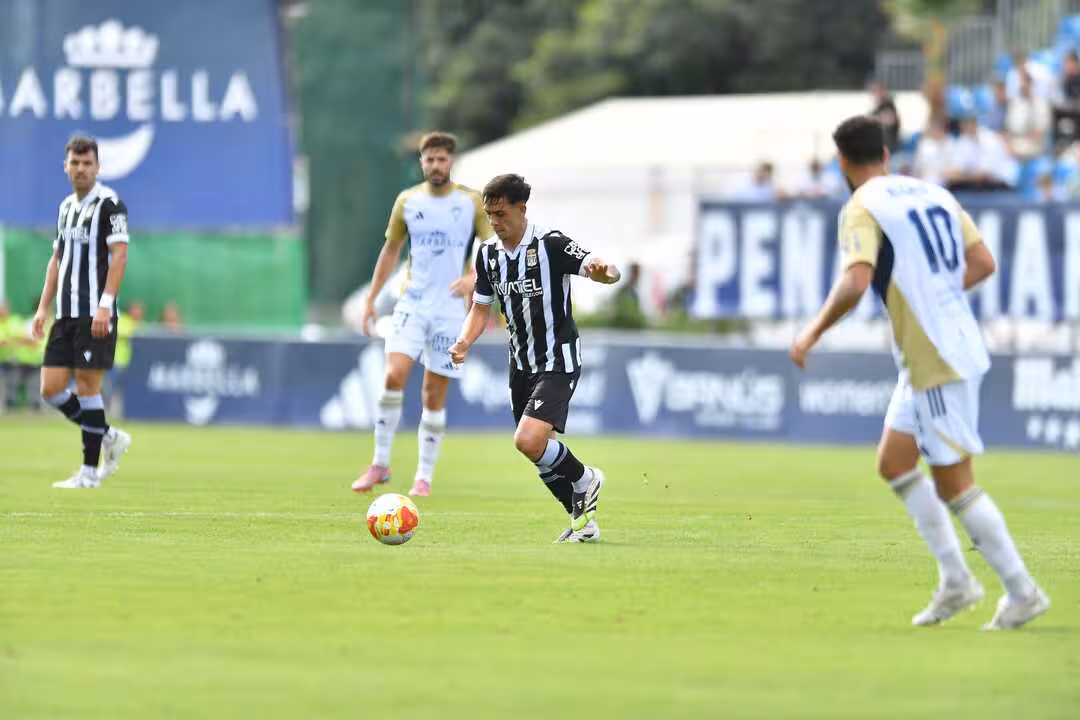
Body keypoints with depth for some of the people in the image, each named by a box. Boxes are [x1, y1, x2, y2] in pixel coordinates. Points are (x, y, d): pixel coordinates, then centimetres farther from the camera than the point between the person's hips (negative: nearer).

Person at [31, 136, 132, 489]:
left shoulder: (109, 203, -6)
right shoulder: (66, 207, 17)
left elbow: (119, 255, -14)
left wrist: (105, 304, -21)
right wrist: (43, 308, 16)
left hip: (95, 313, -8)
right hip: (66, 313, 8)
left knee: (87, 386, -7)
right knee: (51, 388, 2)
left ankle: (89, 472, -1)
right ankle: (109, 437, 19)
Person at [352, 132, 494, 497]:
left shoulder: (471, 202, -1)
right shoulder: (407, 202, 5)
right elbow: (391, 250, 15)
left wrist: (474, 276, -20)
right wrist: (371, 298, 11)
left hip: (450, 310, -1)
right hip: (411, 305, 1)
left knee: (434, 394, 1)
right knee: (394, 375, -18)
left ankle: (424, 477, 10)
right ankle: (380, 463, -10)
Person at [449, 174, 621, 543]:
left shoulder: (550, 244, -17)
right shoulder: (489, 253, 3)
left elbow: (609, 272, -23)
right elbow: (481, 308, 11)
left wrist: (602, 271, -47)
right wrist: (464, 342, -9)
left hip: (557, 362, -7)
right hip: (520, 363, 7)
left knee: (528, 441, -22)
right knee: (542, 452, 10)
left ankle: (584, 481, 5)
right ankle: (584, 520, 28)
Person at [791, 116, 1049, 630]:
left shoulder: (862, 208, -12)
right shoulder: (933, 194, 12)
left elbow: (855, 284, -25)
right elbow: (982, 264, 13)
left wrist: (812, 333, -12)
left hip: (937, 364, -9)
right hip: (960, 348, 9)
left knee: (952, 485, -1)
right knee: (893, 464, 16)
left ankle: (1022, 592, 3)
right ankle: (955, 581, 15)